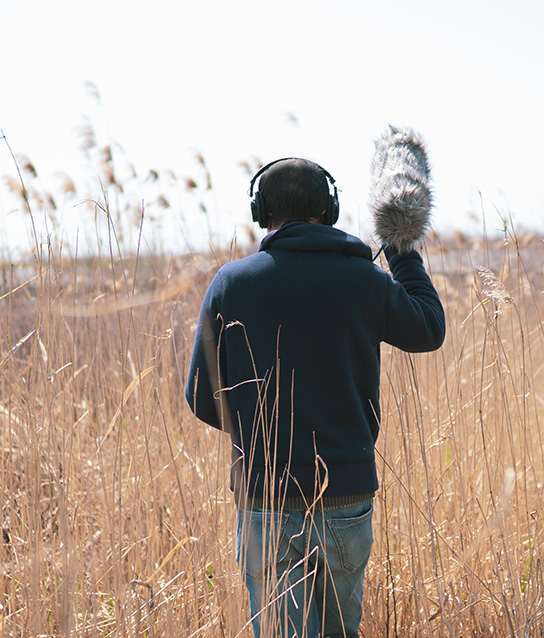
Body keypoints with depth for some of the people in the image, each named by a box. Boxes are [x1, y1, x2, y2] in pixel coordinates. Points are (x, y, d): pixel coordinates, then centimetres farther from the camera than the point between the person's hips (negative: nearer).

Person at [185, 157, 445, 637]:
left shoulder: (230, 283, -4)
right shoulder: (364, 281, -3)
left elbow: (205, 401, 0)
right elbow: (429, 331, 17)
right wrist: (407, 260, 28)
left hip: (264, 499, -1)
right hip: (347, 495, 1)